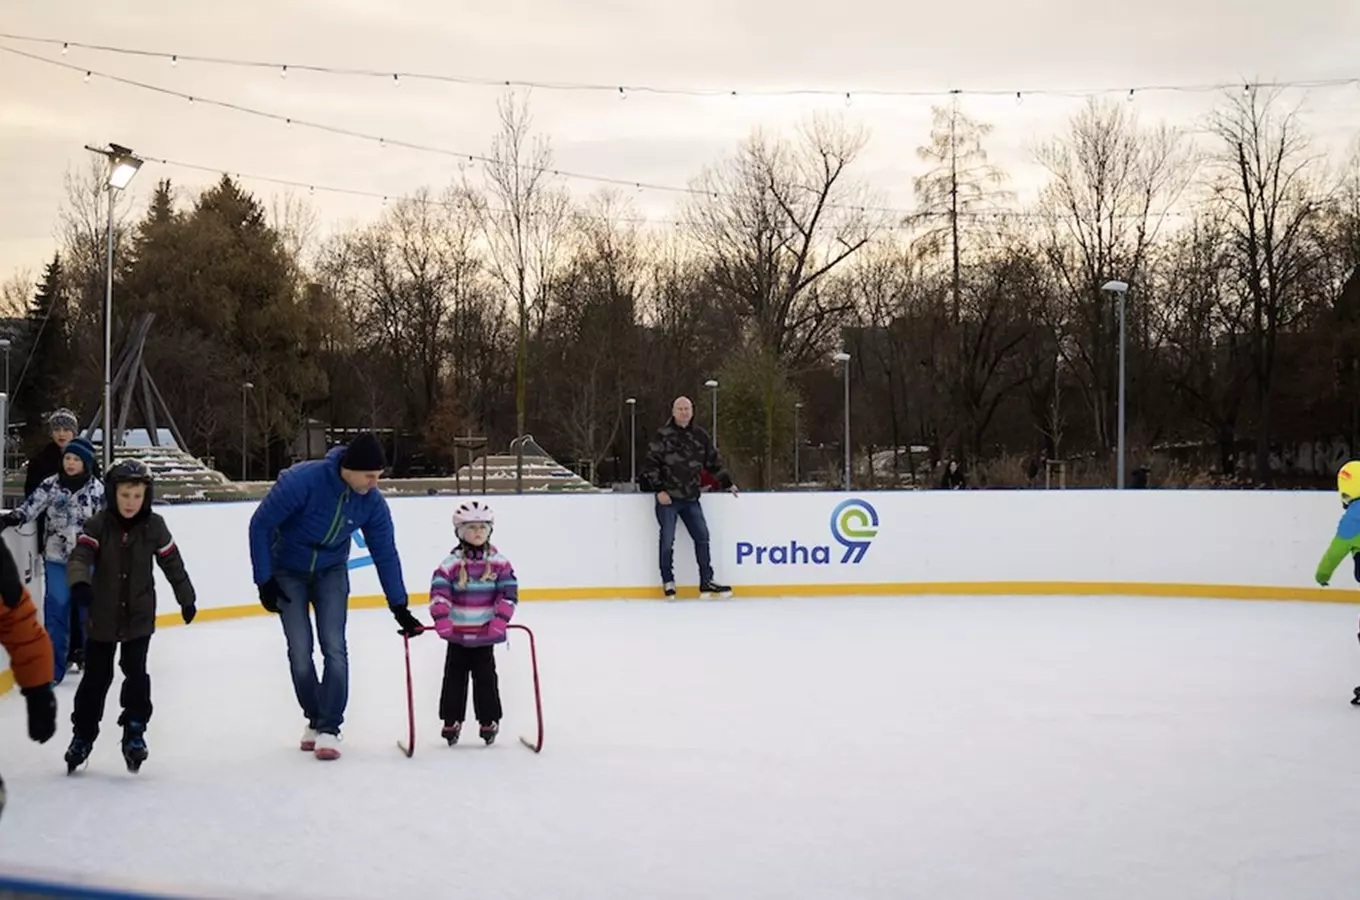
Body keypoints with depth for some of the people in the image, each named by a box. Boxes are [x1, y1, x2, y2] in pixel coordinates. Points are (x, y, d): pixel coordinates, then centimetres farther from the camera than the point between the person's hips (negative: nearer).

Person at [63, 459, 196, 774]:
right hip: (102, 617, 0)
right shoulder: (98, 524, -10)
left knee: (135, 672, -6)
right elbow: (80, 556, -22)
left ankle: (135, 730, 9)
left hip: (139, 616, 0)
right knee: (96, 677, 7)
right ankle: (83, 734, 21)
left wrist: (186, 599, 11)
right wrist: (80, 582, -43)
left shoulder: (154, 526, -6)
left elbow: (173, 564, 4)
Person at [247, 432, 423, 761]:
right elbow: (260, 525, -21)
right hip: (288, 571, -2)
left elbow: (385, 554, -7)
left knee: (335, 648, -11)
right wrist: (264, 581, -18)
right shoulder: (302, 480, -32)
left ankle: (329, 727, -2)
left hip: (331, 572, 3)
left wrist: (400, 608, -6)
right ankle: (314, 719, 16)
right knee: (300, 652, -6)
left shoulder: (372, 502, -18)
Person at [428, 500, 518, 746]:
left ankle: (489, 721, 17)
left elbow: (509, 593, -4)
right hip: (457, 633, 0)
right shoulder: (451, 563, -7)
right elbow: (438, 591, -14)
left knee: (486, 678, 7)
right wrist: (441, 620, -25)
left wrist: (500, 621, -14)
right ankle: (451, 721, 17)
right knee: (454, 677, 8)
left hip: (485, 633, 0)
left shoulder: (499, 562, -3)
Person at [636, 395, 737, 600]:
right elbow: (651, 463, -9)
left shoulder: (700, 436, 8)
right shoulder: (663, 435, -6)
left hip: (690, 498, 5)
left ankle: (706, 581, 9)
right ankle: (668, 582, 10)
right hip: (667, 497, -5)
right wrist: (659, 490, -14)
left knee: (702, 537, 2)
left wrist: (727, 483, 19)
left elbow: (713, 462, 18)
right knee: (667, 540, -2)